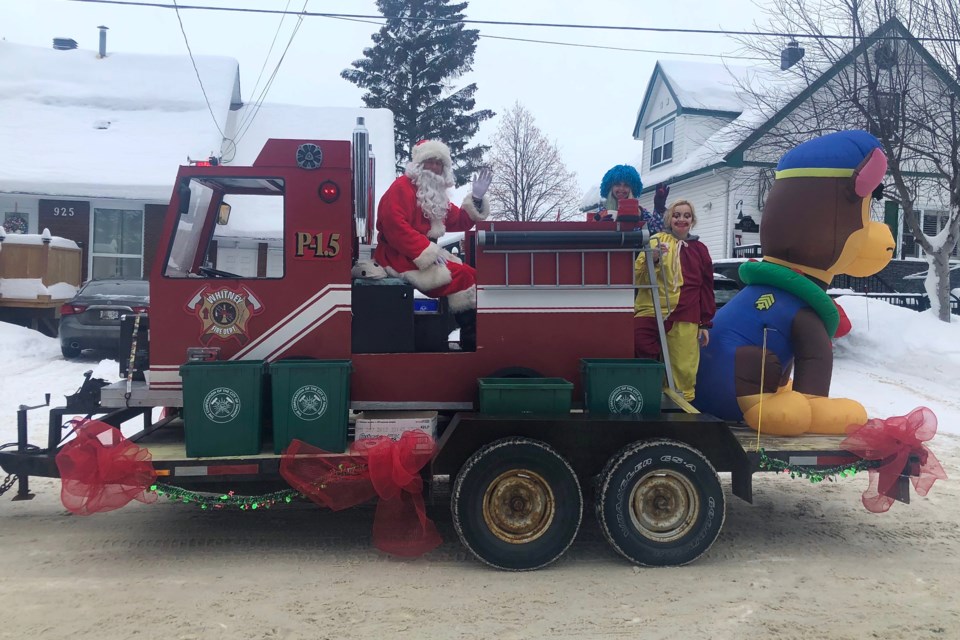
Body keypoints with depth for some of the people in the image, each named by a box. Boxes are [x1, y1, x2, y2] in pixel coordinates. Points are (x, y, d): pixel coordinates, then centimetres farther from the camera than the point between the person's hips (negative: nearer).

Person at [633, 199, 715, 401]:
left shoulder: (699, 249, 14)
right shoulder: (657, 240, 6)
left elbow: (706, 289, 17)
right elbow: (638, 275, -1)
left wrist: (705, 323, 13)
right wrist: (652, 259, -21)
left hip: (685, 319, 2)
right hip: (651, 313, -2)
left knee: (683, 369, 4)